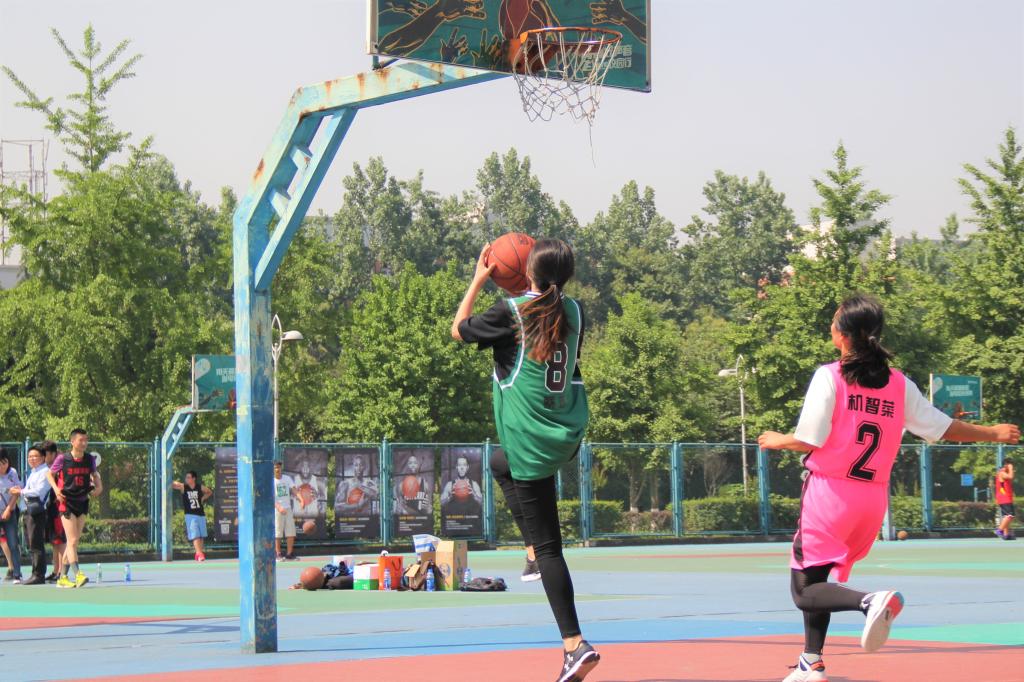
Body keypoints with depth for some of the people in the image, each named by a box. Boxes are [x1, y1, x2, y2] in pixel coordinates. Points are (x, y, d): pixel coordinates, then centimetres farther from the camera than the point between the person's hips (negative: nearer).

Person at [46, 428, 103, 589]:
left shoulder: (89, 459, 3)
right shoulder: (62, 459, -8)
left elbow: (95, 475, 21)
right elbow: (49, 474, 5)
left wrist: (98, 486, 1)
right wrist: (56, 488, -11)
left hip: (83, 503, 5)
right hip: (67, 502, -5)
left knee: (73, 541, 8)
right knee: (72, 541, -12)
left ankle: (63, 577, 15)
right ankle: (78, 575, -20)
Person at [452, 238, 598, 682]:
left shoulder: (510, 312, -10)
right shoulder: (574, 312, 4)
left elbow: (458, 330, 8)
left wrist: (479, 279, 17)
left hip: (530, 441, -6)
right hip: (570, 437, 6)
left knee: (548, 547, -4)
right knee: (506, 463, 36)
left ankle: (575, 645, -10)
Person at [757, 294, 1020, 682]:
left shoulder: (829, 376, -9)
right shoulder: (899, 384, 4)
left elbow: (810, 440, -13)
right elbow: (943, 428, 8)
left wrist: (777, 441, 8)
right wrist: (993, 434, 24)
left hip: (830, 491, -6)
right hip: (873, 498, 6)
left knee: (805, 590, -4)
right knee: (817, 579, 22)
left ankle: (870, 602, -30)